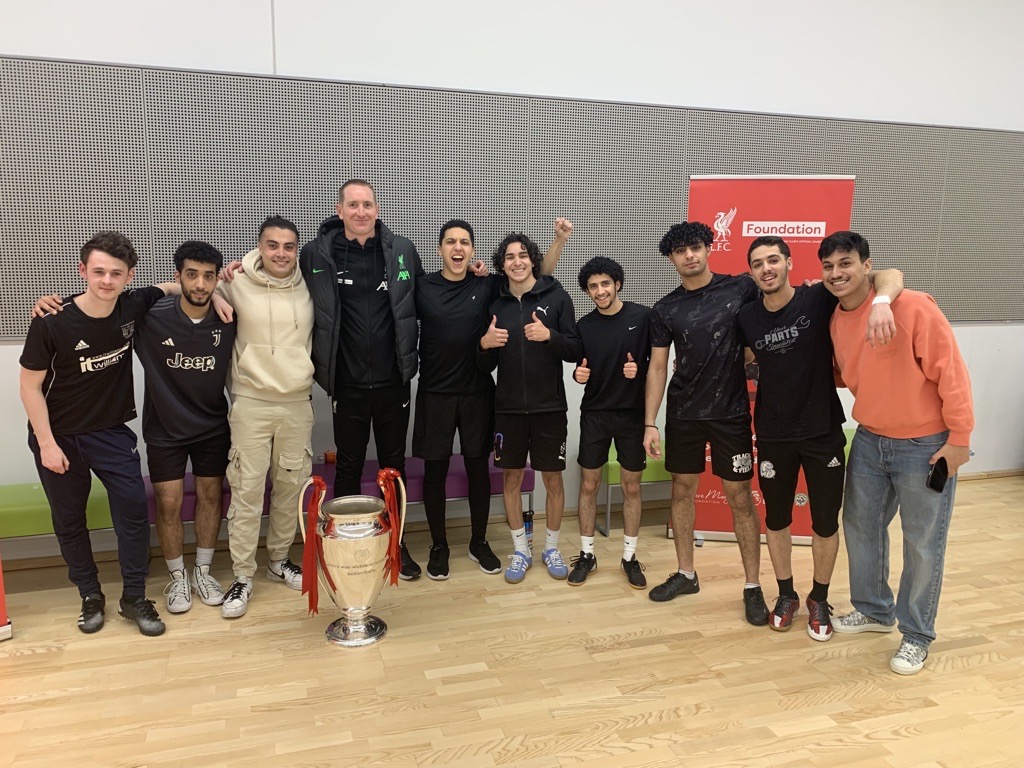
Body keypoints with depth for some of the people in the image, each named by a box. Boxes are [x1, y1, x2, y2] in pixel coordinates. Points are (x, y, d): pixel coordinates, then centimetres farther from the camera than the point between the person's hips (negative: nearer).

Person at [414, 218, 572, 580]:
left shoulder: (488, 285, 0)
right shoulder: (422, 287, -3)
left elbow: (539, 275, 6)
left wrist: (560, 239, -4)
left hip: (477, 393, 1)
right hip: (434, 394, -1)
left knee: (478, 468, 11)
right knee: (435, 471, 7)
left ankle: (479, 543, 29)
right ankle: (439, 546, 25)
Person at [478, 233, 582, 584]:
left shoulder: (556, 297, -2)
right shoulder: (495, 303, 4)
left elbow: (576, 351, -3)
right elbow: (486, 365, 7)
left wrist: (550, 335, -21)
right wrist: (485, 344, -14)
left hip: (549, 407, -2)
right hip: (508, 407, 2)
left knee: (553, 479, 7)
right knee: (512, 477, 8)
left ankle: (551, 547, 26)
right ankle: (520, 550, 24)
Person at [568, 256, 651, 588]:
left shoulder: (642, 316, -7)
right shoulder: (584, 325, 1)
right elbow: (581, 370, 10)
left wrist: (639, 370, -19)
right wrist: (578, 374, -12)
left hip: (632, 414, -2)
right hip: (594, 414, 2)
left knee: (632, 487, 8)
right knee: (588, 485, 7)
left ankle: (629, 557, 22)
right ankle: (586, 555, 21)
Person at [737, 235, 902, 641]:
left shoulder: (818, 299, -13)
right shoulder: (747, 317, -5)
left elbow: (890, 275, -20)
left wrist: (880, 302, -41)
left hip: (823, 432, -2)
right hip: (773, 436, 2)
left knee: (825, 522, 9)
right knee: (776, 519, 14)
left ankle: (819, 599, 31)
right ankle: (786, 594, 34)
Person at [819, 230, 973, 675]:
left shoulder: (912, 307, -21)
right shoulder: (835, 320, 1)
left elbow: (950, 372, -18)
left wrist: (959, 438, -16)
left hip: (925, 445, -7)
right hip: (869, 440, 7)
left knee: (923, 544, 5)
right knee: (860, 526, 17)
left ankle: (916, 635, 24)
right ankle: (874, 610, 38)